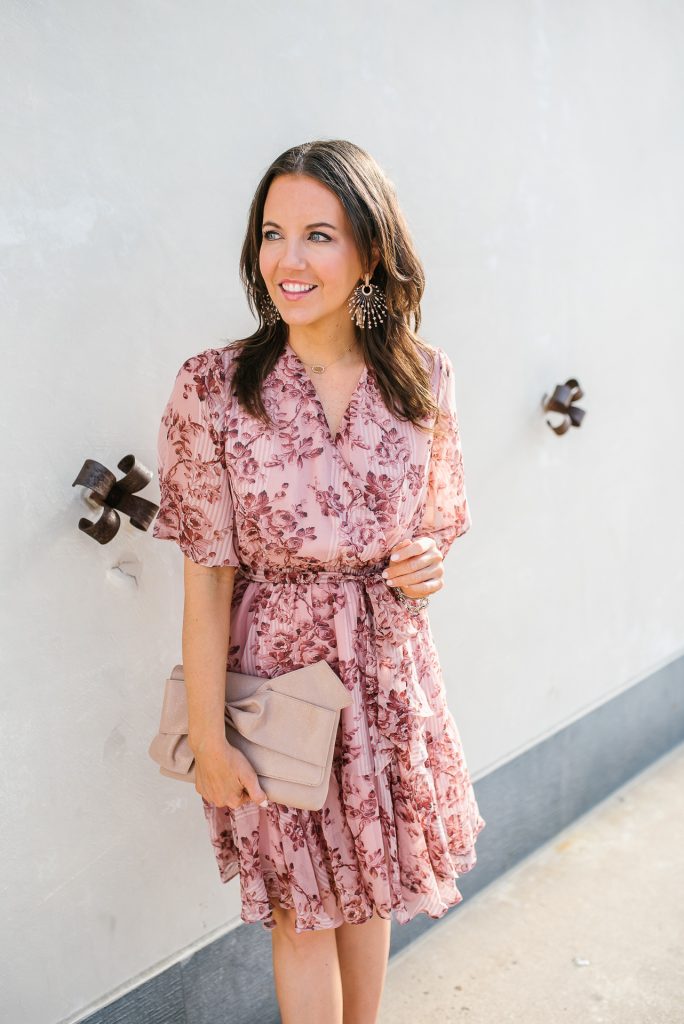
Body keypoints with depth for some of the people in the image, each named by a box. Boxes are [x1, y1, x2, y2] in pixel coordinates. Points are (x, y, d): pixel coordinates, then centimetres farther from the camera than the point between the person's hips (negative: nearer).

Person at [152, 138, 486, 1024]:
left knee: (368, 884, 23)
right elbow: (207, 579, -13)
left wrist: (429, 559, -14)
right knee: (303, 906, 15)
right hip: (279, 677, -3)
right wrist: (209, 739, -10)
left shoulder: (424, 376, -5)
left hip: (389, 668, 4)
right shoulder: (213, 388, -16)